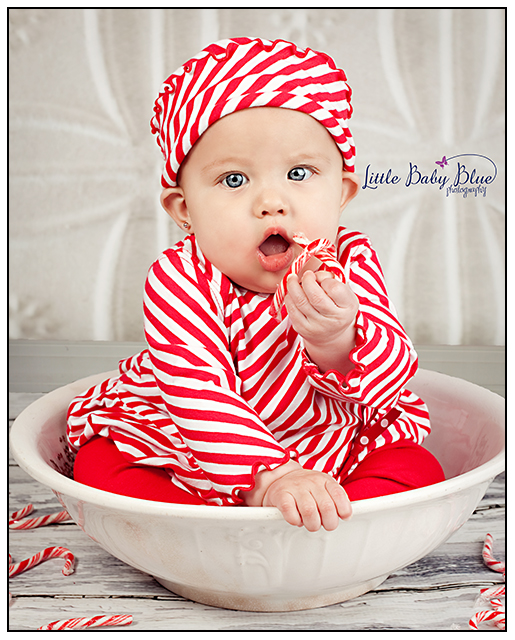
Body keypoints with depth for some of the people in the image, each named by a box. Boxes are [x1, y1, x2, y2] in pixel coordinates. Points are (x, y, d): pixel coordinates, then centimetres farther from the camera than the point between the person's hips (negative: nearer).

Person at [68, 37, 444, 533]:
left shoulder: (349, 264, -16)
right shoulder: (179, 282, -23)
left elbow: (394, 372, -23)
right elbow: (200, 397, -30)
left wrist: (338, 340, -45)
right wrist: (267, 477, -41)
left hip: (333, 446, 2)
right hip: (186, 448, -1)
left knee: (418, 470, -14)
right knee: (102, 470, -20)